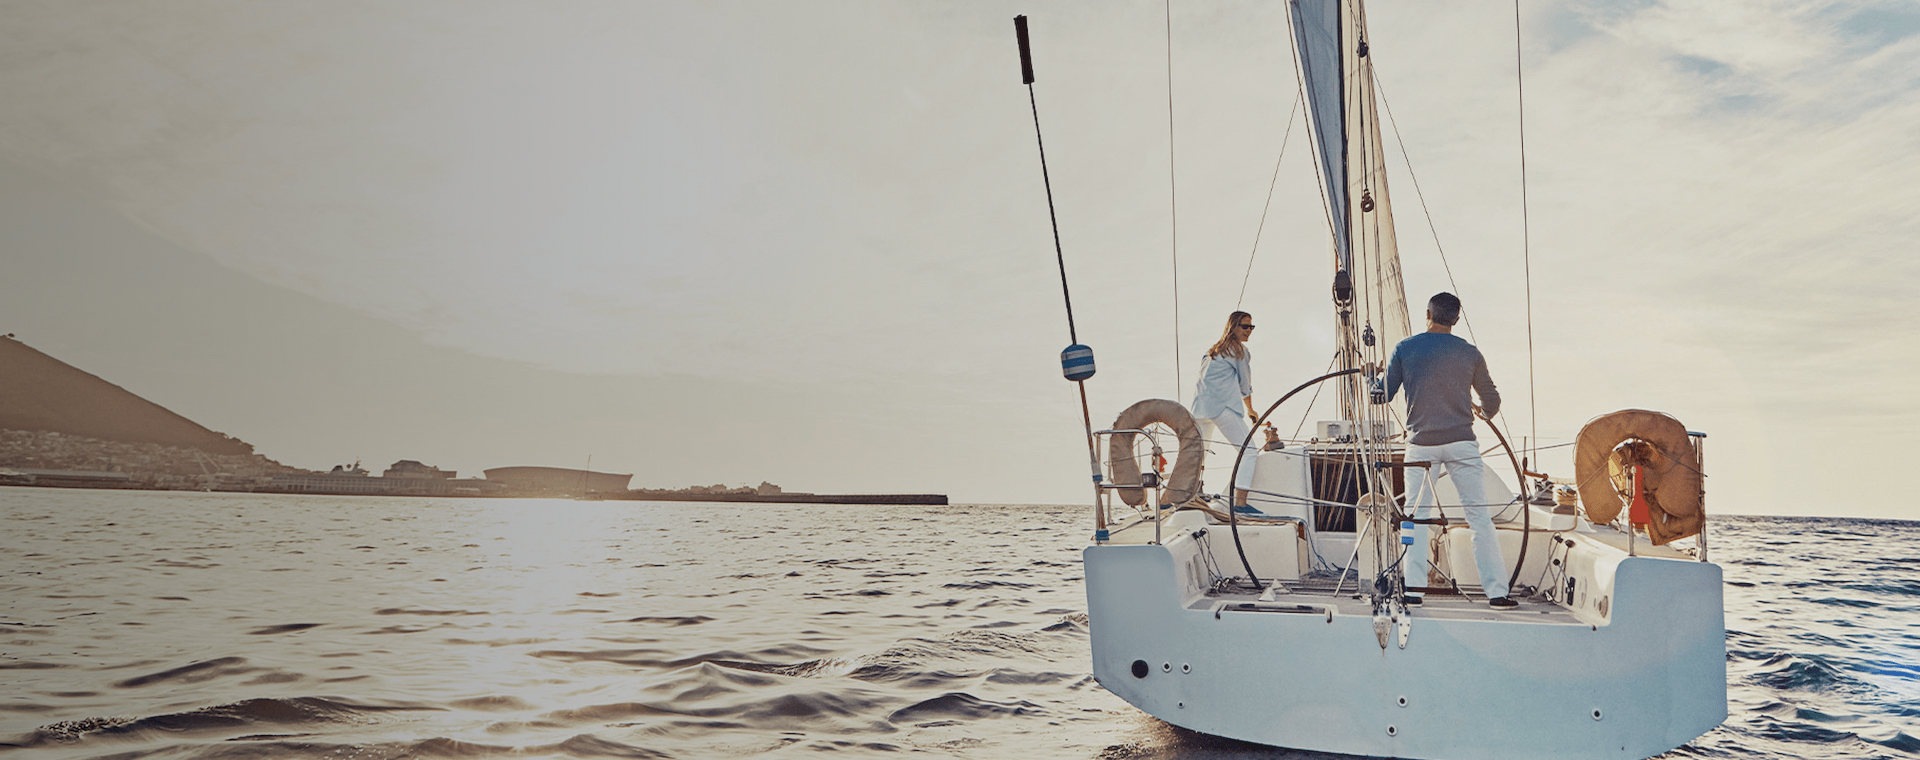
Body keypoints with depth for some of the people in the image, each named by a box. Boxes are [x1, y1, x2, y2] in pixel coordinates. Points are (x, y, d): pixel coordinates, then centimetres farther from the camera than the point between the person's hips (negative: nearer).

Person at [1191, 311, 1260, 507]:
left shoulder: (1214, 351, 24)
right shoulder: (1240, 351, 2)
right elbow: (1245, 384, 8)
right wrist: (1251, 410, 23)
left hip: (1201, 404, 9)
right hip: (1221, 406, -9)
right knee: (1249, 450, -9)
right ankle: (1240, 501, -20)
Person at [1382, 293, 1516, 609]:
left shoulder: (1404, 349, 1)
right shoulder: (1469, 353, 4)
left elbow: (1384, 395, 4)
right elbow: (1492, 401, 13)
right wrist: (1482, 411, 36)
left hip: (1421, 444, 0)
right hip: (1461, 443, 1)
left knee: (1416, 517, 7)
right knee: (1480, 517, 4)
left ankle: (1413, 590, 4)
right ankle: (1497, 592, 5)